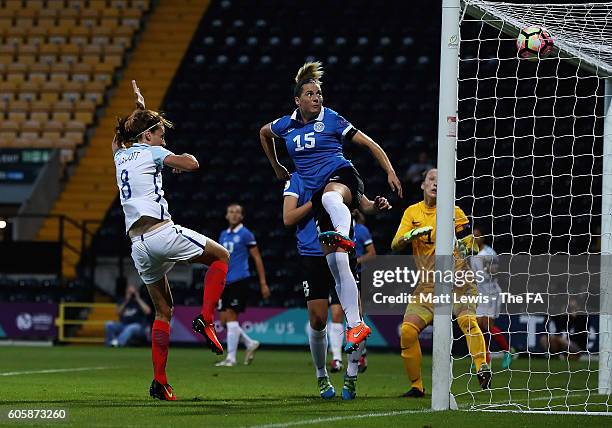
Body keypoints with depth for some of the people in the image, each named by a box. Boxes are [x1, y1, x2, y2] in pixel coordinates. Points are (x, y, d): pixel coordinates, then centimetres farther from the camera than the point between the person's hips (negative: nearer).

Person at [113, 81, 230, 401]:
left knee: (163, 310, 15)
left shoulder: (121, 156, 22)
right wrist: (182, 159, 11)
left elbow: (119, 137, 47)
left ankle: (159, 382, 6)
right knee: (221, 256, 11)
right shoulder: (151, 153, 2)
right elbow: (191, 164, -11)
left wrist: (140, 108, 55)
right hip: (161, 231, -7)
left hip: (137, 244, 7)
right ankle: (205, 319, -7)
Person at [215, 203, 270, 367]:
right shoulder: (223, 235, 15)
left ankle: (231, 358, -6)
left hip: (239, 280, -7)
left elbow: (257, 259, -3)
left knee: (231, 316, -11)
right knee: (224, 319, 3)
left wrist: (263, 283, -6)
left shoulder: (245, 234, -4)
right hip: (225, 282, 7)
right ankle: (250, 344, 21)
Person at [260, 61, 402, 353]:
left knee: (330, 196, -45)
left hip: (341, 176, -4)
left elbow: (368, 143, 4)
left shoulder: (331, 119, 3)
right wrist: (277, 167, 39)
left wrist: (390, 171, -3)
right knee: (336, 264, -4)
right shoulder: (286, 125, 14)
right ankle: (355, 325, -2)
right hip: (317, 192, 4)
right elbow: (263, 133, 37)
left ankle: (343, 234, -78)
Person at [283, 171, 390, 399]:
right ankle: (321, 377, 18)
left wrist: (376, 205, -11)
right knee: (318, 321, -2)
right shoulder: (297, 179, 4)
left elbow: (365, 204, 12)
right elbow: (288, 219, -4)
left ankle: (351, 376, 6)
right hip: (312, 256, -2)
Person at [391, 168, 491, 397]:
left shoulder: (453, 212, 2)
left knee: (467, 320, -29)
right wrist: (412, 234, -19)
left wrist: (465, 246, -23)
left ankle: (482, 369, -34)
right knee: (407, 331, -12)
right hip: (427, 283, 3)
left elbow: (470, 241, 0)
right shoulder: (412, 212, 10)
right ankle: (416, 385, 2)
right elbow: (395, 245, 2)